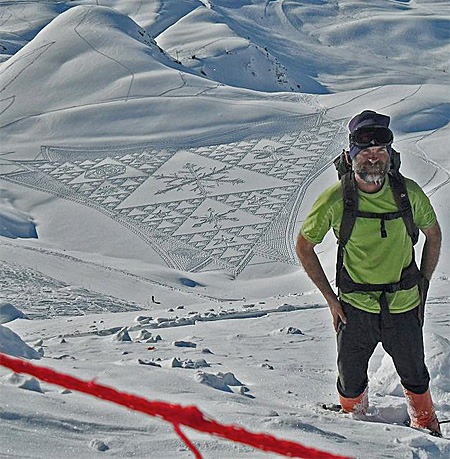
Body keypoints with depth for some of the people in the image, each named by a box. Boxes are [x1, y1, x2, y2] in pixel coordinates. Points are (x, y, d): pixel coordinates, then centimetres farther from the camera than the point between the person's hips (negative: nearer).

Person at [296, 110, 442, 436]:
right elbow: (304, 245, -2)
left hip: (404, 306, 1)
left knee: (415, 378, 18)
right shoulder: (335, 200, -15)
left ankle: (427, 430, 45)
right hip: (355, 307, -1)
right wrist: (331, 298, -4)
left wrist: (422, 287, 4)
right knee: (351, 384, 9)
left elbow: (433, 234, 8)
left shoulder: (409, 193, -10)